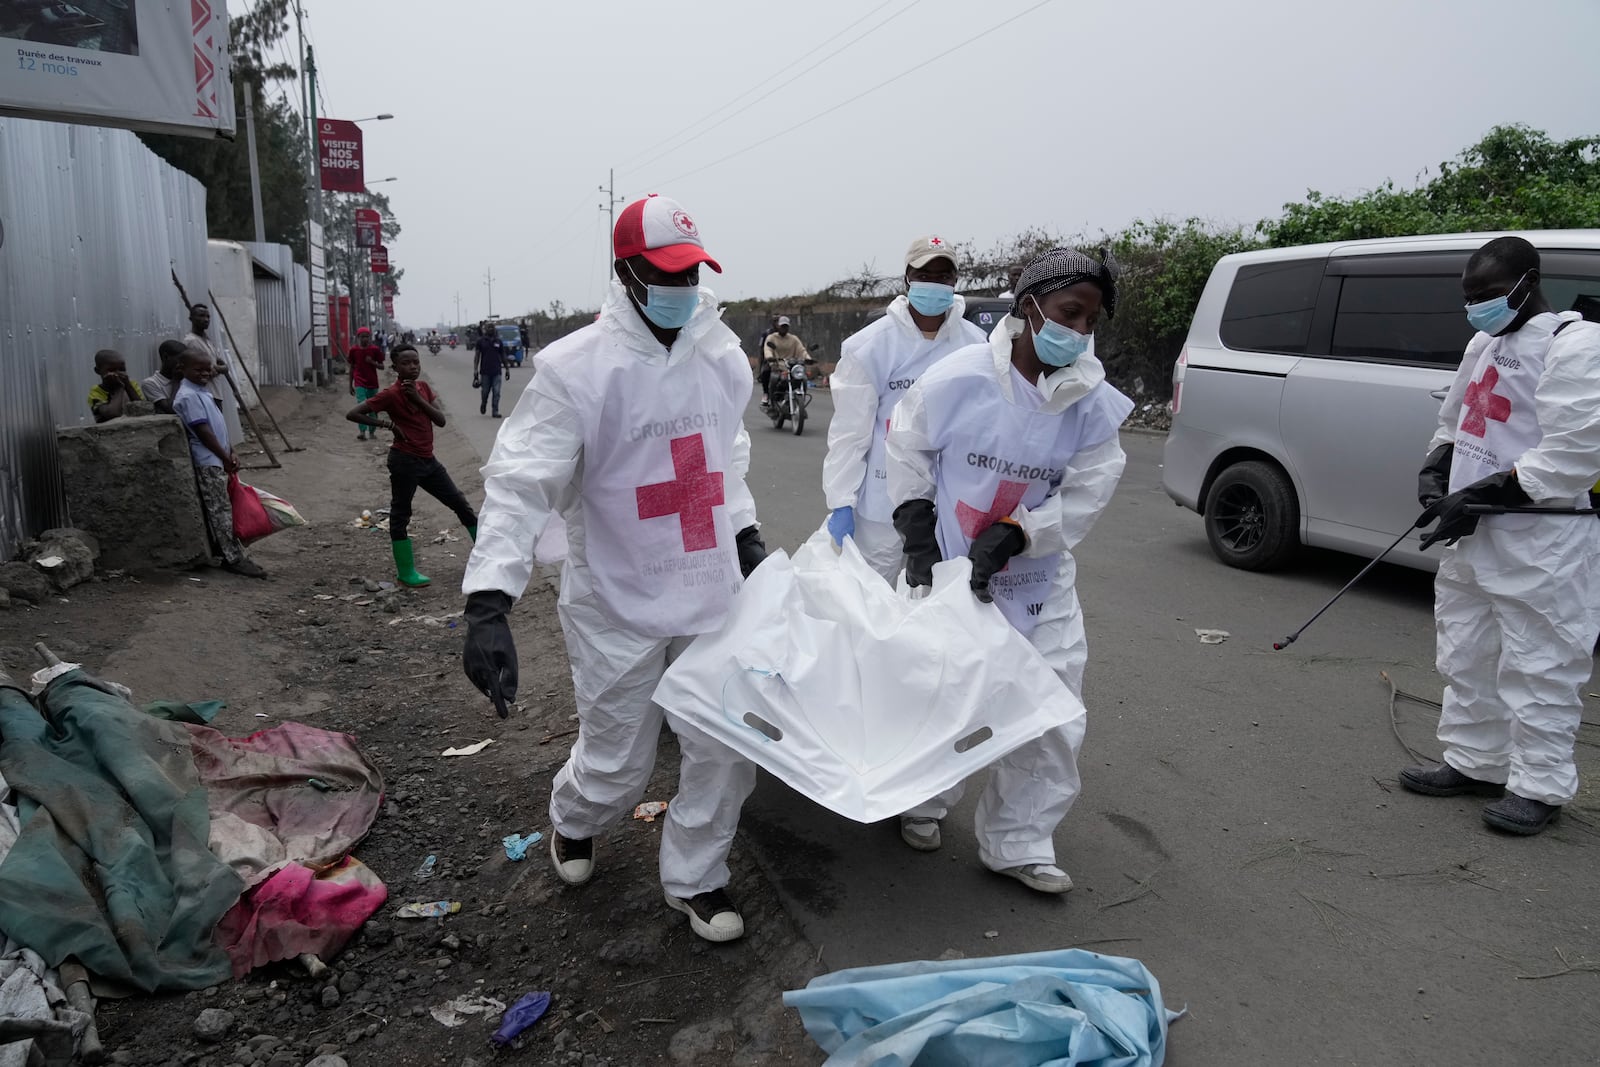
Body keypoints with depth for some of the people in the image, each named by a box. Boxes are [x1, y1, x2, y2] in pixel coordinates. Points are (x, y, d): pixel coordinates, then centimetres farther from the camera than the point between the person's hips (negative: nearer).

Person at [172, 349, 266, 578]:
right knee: (220, 510, -8)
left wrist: (231, 452, 11)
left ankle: (231, 553, 18)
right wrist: (225, 457, -15)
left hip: (217, 459, 10)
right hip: (208, 461, -10)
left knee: (221, 509, 12)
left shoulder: (202, 392, 15)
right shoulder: (188, 396, -16)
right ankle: (234, 558, -7)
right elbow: (203, 431, -19)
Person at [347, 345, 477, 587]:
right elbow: (352, 414, -16)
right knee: (400, 515, 2)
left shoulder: (423, 387, 8)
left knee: (460, 503, 12)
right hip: (405, 461, -7)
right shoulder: (391, 394, -12)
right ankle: (406, 573, 10)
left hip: (428, 460, 7)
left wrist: (418, 399, -12)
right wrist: (388, 424, -17)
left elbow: (441, 420, -1)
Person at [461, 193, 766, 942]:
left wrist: (746, 536, 18)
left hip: (711, 594, 5)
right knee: (618, 761, 11)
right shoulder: (575, 368, -15)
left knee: (724, 749, 9)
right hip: (617, 606, -4)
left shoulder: (723, 356, 2)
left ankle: (694, 879, 33)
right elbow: (520, 483, -21)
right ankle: (574, 822, 48)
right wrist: (488, 604, -29)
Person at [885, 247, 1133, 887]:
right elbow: (907, 450, -2)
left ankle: (1015, 842, 22)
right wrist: (919, 538, -6)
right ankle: (922, 804, 40)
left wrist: (1010, 536, -21)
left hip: (1038, 583, 2)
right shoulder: (957, 379, -15)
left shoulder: (1093, 403, -8)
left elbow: (1085, 494, -10)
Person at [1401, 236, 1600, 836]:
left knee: (1537, 666, -1)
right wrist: (1435, 471, 5)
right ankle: (1474, 764, 28)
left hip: (1539, 542, -9)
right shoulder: (1484, 343, 17)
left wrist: (1480, 496, -22)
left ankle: (1538, 786, 10)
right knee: (1467, 658, 15)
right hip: (1470, 534, 9)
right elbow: (1453, 420, 24)